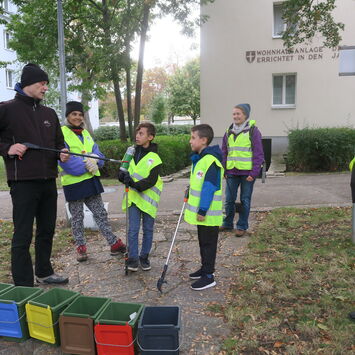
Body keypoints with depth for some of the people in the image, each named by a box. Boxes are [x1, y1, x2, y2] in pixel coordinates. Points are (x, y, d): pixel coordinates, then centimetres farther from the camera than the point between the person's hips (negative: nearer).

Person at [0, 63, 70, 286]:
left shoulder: (49, 113, 14)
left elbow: (59, 142, 21)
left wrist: (62, 153, 2)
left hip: (48, 181, 7)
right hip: (23, 182, -6)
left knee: (47, 230, 17)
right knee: (23, 235, -1)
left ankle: (44, 272, 34)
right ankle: (23, 286, 9)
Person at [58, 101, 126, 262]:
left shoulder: (85, 133, 13)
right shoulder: (61, 134, -7)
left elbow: (98, 154, 9)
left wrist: (94, 160, -14)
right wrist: (85, 165, -20)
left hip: (91, 180, 6)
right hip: (73, 182, -6)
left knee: (101, 213, 10)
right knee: (77, 217, 8)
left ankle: (114, 244, 16)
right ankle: (80, 247, 22)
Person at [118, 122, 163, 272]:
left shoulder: (155, 158, -11)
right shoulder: (132, 152, 4)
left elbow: (151, 181, -18)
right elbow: (123, 171, 11)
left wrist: (135, 184, -31)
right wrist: (123, 175, -12)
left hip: (148, 197, -3)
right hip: (133, 197, 3)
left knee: (148, 230, 10)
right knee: (133, 229, 2)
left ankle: (144, 257, 25)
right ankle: (133, 259, 12)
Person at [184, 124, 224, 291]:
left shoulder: (211, 161, -22)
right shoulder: (199, 158, 10)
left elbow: (210, 188, -24)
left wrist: (202, 211, -23)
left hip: (208, 214, -10)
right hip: (201, 211, 10)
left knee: (208, 243, 1)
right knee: (203, 242, 20)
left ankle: (208, 276, 13)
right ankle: (205, 268, 35)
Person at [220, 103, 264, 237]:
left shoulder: (253, 131, -4)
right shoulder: (229, 132, 10)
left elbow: (258, 154, -6)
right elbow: (224, 153, 15)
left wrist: (254, 173, -12)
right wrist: (223, 170, 8)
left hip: (247, 173, -4)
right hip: (231, 172, 4)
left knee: (245, 200, 6)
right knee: (229, 199, 9)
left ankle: (242, 226, 18)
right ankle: (227, 224, 24)